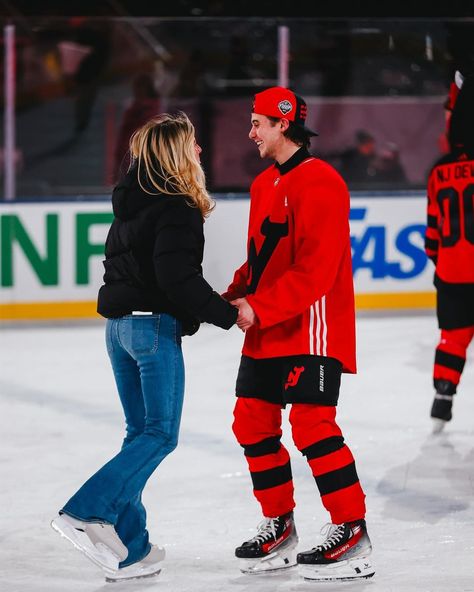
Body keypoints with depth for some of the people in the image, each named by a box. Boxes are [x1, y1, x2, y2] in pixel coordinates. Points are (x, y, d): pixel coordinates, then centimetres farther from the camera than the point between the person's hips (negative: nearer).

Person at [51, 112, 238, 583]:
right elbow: (178, 277, -23)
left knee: (141, 432, 11)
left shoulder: (131, 201, 12)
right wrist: (226, 313, -15)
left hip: (120, 325, 9)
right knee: (160, 434, -4)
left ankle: (129, 549, 9)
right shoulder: (177, 209, -15)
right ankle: (85, 513, -14)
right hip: (155, 327, -9)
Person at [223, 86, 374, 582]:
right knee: (253, 421, 8)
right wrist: (233, 297, 5)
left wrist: (259, 308, -22)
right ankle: (279, 527, 20)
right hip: (266, 333, 10)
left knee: (311, 424, -14)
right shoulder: (264, 184, 15)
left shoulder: (320, 183, -15)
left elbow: (315, 270, -22)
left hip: (312, 328, -10)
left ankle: (351, 532, -8)